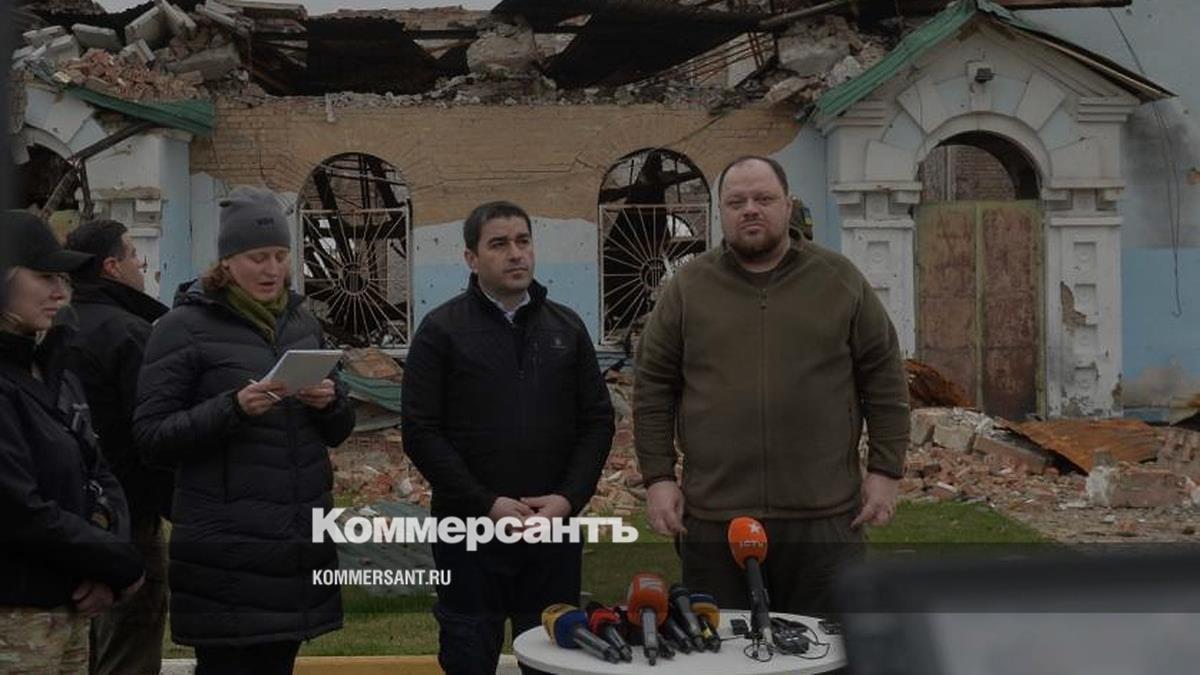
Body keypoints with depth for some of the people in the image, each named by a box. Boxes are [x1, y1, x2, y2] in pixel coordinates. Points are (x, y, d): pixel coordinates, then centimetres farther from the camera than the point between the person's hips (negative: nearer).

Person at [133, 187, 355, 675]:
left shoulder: (301, 320, 13)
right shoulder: (185, 327, -4)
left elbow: (339, 430, 16)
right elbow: (151, 436, -8)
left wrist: (330, 403, -7)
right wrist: (233, 408, -21)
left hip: (300, 539, 5)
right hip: (226, 548, -5)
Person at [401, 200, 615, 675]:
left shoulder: (567, 328, 10)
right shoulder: (441, 330, 0)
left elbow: (598, 421, 8)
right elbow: (421, 432, -7)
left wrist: (569, 498, -7)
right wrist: (487, 504, -14)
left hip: (554, 529, 3)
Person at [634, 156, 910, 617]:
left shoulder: (840, 280, 7)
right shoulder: (688, 288, 7)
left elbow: (884, 378, 7)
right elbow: (653, 388, 8)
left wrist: (885, 471, 2)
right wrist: (658, 478, 1)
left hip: (825, 518, 0)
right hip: (712, 520, 1)